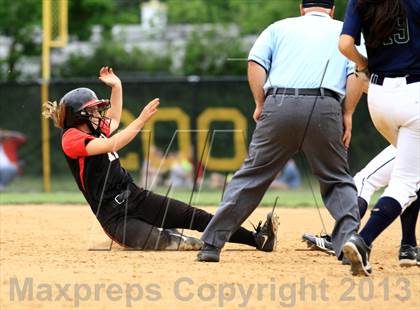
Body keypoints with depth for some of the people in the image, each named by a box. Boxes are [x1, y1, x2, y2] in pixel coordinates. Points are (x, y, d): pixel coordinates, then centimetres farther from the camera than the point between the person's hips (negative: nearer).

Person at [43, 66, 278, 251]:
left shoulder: (94, 130, 17)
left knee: (191, 216, -9)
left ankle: (256, 239, -17)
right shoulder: (72, 138, -11)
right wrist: (141, 121, -27)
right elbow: (111, 145, -25)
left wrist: (117, 86, 29)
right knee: (165, 242, -33)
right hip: (115, 217, -8)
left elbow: (114, 118, 39)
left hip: (136, 198, 8)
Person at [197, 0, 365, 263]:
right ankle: (349, 239, -8)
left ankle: (212, 244, 5)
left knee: (252, 175, 8)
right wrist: (348, 114, 7)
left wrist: (260, 105, 10)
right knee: (337, 181, 13)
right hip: (325, 108, -1)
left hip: (279, 105, 1)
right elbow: (357, 72, 5)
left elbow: (256, 62, 8)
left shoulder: (280, 27, 24)